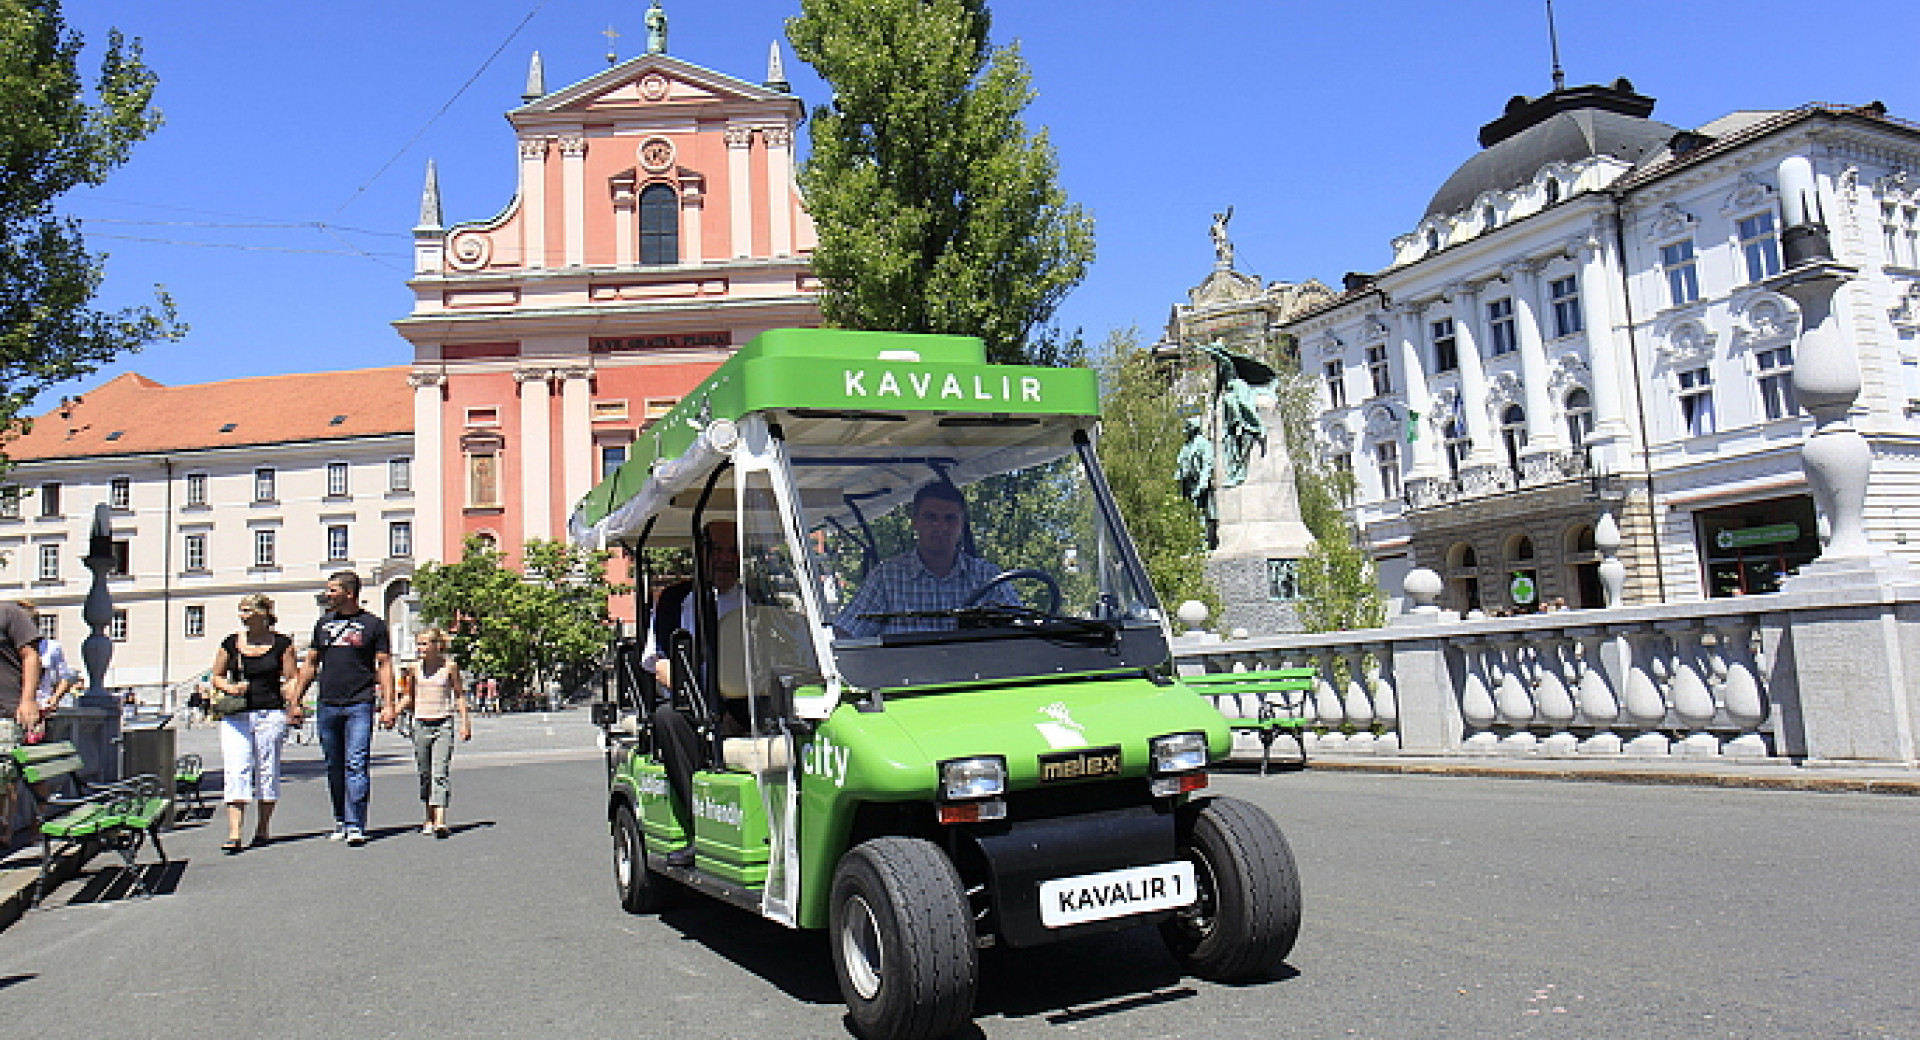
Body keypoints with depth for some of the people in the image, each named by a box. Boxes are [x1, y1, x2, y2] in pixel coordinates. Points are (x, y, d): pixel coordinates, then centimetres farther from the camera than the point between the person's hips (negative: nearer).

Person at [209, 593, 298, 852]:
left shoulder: (281, 643, 4)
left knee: (267, 770, 4)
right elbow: (216, 676, 17)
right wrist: (230, 687, -4)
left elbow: (290, 678, 2)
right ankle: (234, 833, -11)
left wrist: (294, 704, -13)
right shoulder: (231, 643, 10)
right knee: (235, 772, -7)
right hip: (235, 715, 2)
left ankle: (263, 829, 17)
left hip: (270, 714, -2)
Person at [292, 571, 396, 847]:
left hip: (359, 706, -4)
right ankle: (341, 821, 20)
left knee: (356, 765, -10)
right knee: (334, 768, 9)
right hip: (327, 706, 5)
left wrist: (388, 705, -7)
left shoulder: (373, 625, 3)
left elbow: (384, 665, 1)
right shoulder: (323, 624, 15)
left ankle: (355, 826, -10)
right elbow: (310, 664, 20)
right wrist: (295, 701, 14)